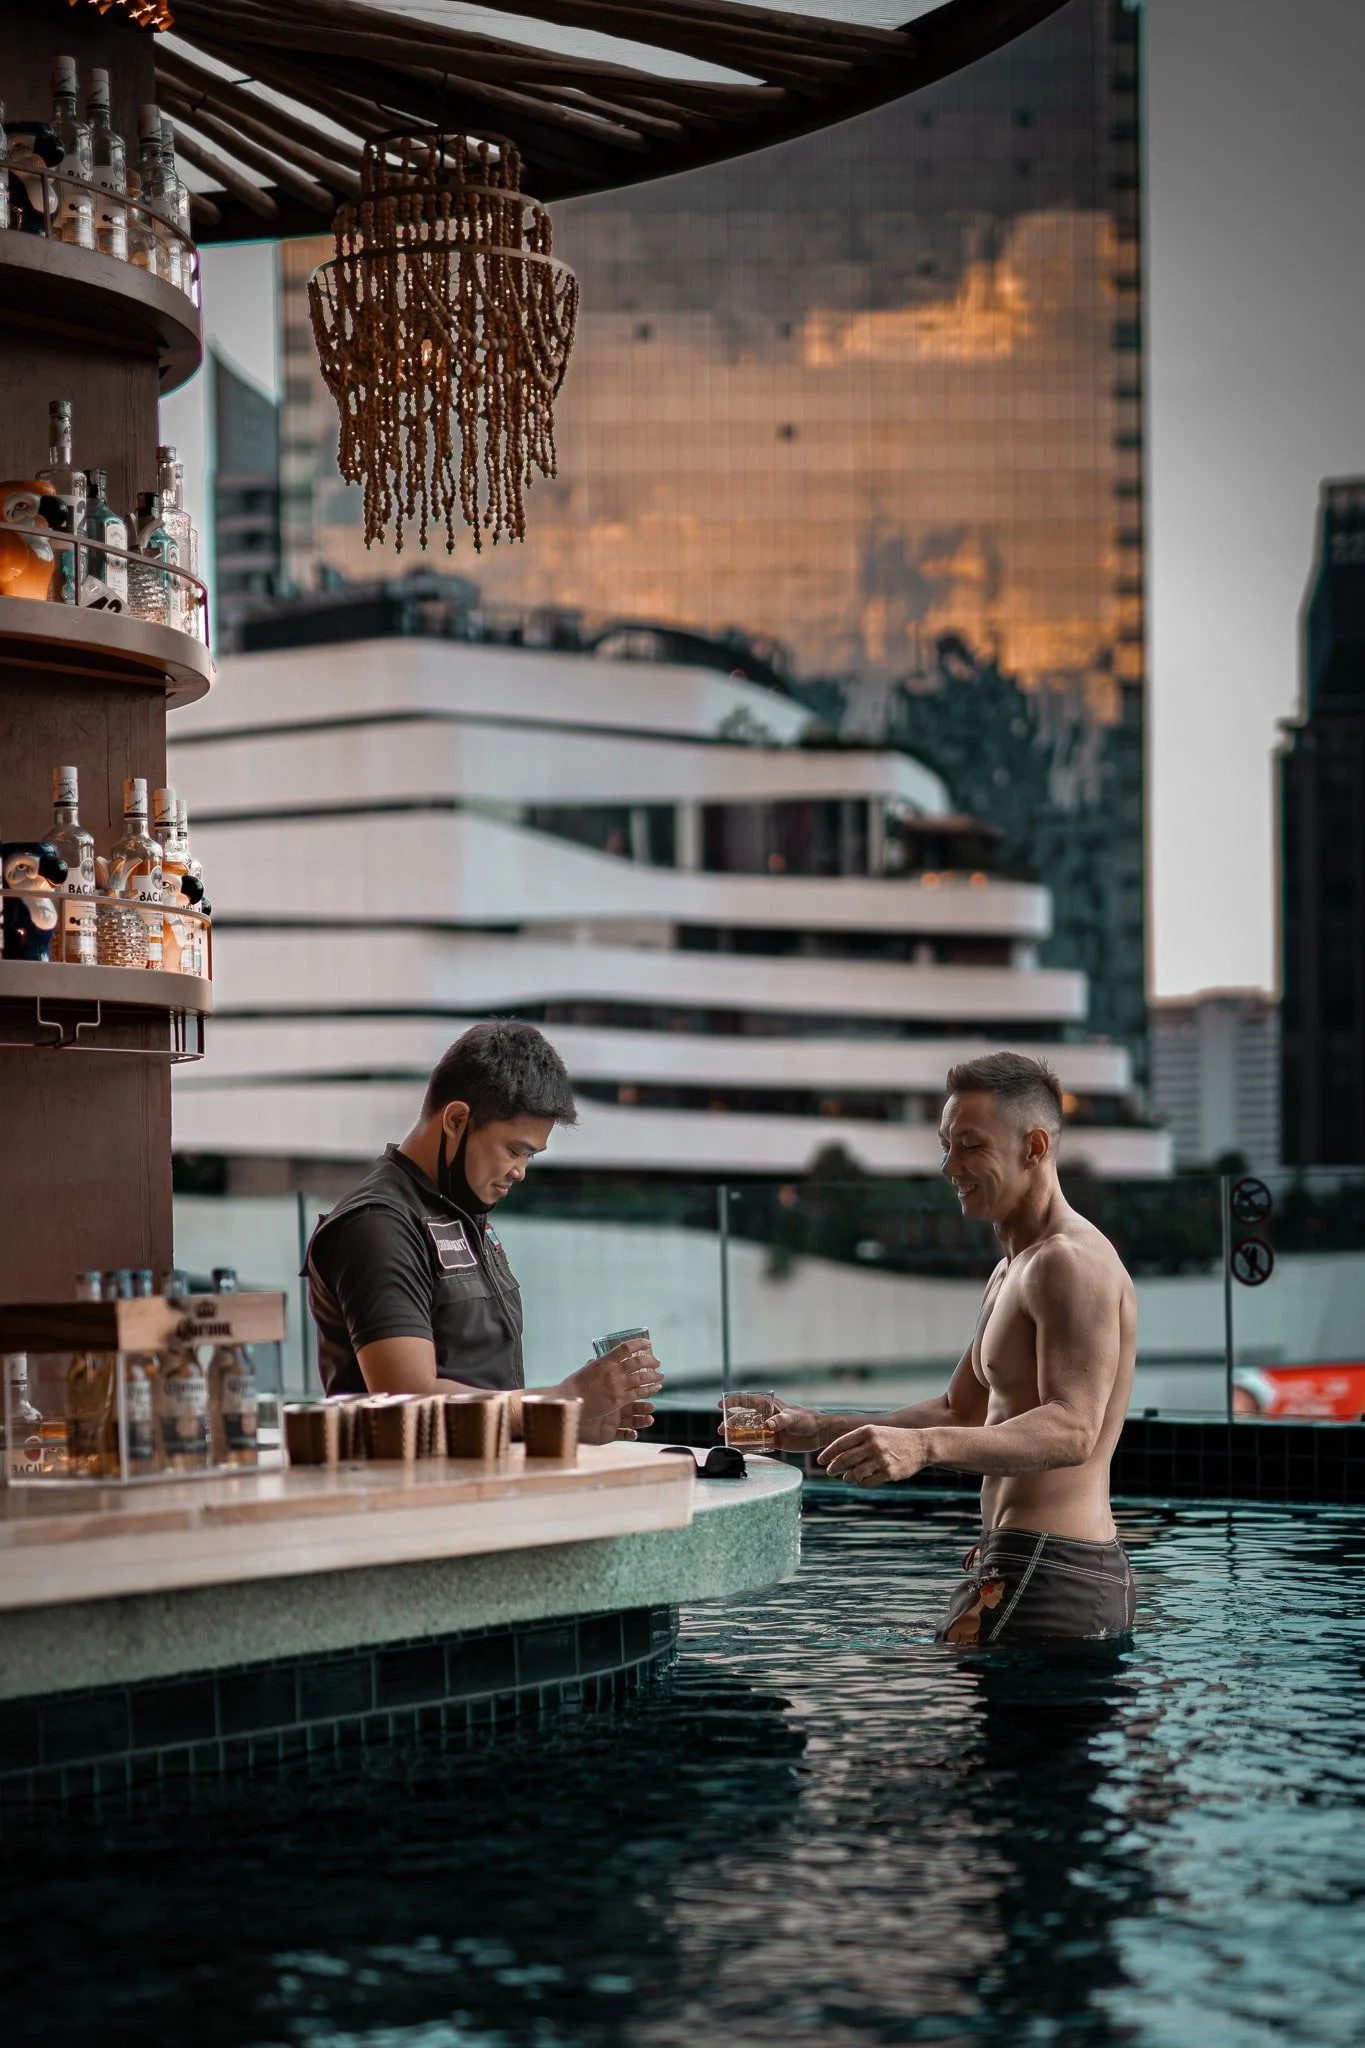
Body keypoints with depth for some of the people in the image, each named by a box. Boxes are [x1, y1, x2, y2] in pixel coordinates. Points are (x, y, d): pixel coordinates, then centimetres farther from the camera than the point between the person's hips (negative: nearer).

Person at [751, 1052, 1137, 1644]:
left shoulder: (1070, 1262, -14)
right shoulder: (1012, 1272, 22)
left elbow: (1070, 1431, -27)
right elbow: (961, 1413, 26)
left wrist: (923, 1446, -41)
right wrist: (822, 1430, 14)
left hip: (1048, 1573, -11)